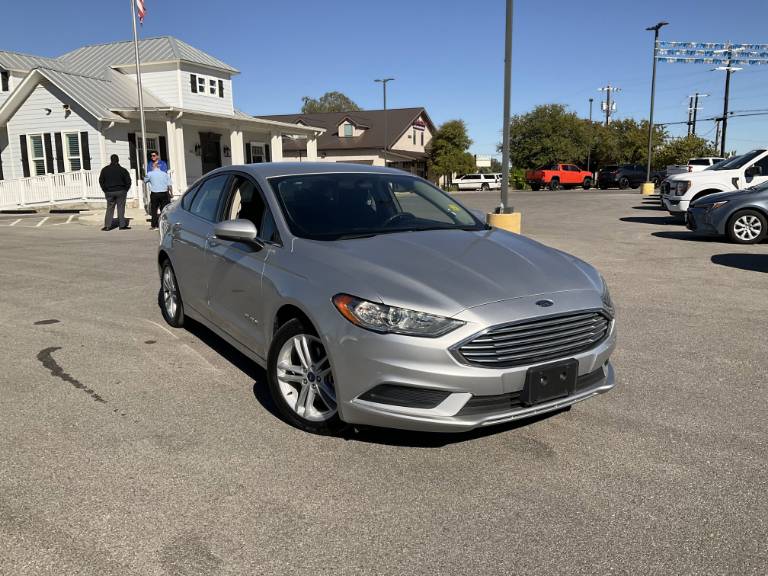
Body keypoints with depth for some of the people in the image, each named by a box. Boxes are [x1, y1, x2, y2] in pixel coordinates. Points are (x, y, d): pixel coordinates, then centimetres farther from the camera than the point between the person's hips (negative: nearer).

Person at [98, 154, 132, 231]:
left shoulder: (105, 170, 3)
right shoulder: (123, 170, -4)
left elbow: (101, 181, 6)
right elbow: (128, 181, -3)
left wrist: (105, 190, 12)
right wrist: (125, 190, 8)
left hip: (109, 192, 2)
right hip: (120, 191, -2)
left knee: (109, 209, 7)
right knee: (121, 208, 2)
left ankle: (107, 226, 3)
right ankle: (122, 225, 1)